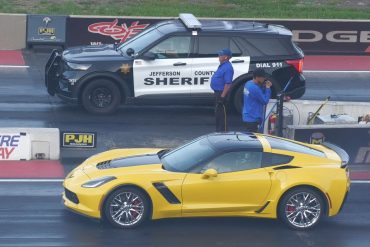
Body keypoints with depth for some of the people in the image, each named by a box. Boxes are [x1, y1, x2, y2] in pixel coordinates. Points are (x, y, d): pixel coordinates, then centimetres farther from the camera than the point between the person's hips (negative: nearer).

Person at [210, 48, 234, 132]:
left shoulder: (227, 68, -20)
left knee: (221, 113, -8)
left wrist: (222, 96, -27)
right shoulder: (222, 65, 14)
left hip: (222, 93, -11)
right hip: (218, 92, 11)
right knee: (217, 112, 17)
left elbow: (228, 83, -25)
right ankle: (218, 131, 26)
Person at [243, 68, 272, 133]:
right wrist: (267, 88, -9)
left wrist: (264, 87, 2)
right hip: (253, 118, -10)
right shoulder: (255, 88, -23)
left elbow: (261, 95, 17)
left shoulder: (248, 84, 7)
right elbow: (265, 101, -16)